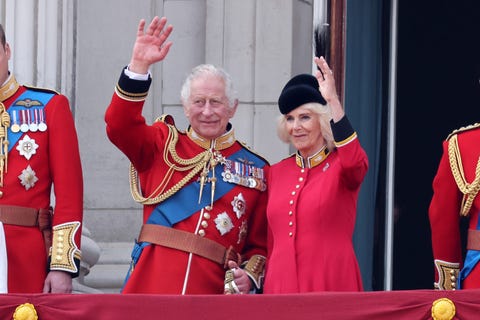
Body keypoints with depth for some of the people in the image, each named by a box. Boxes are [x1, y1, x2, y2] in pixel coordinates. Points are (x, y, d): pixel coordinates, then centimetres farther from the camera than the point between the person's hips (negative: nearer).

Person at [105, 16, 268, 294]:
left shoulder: (257, 170, 11)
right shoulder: (163, 145, 12)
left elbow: (261, 243, 11)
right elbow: (120, 125, -6)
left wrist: (250, 276, -8)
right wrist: (139, 64, -15)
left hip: (214, 293, 1)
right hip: (151, 288, 0)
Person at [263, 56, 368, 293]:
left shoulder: (341, 165, 1)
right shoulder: (277, 172, 13)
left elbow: (354, 162, -25)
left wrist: (333, 101, -27)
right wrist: (265, 289, 13)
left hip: (331, 287, -4)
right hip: (279, 287, 4)